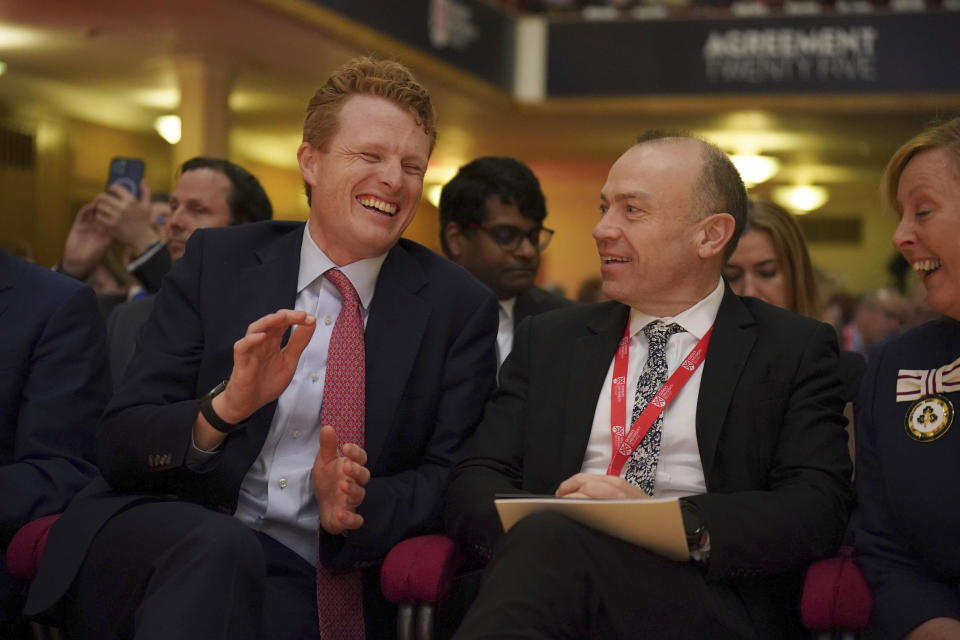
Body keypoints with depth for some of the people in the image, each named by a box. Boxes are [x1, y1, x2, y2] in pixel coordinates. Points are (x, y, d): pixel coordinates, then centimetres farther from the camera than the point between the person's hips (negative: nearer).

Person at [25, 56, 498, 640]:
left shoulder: (460, 307, 7)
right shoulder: (215, 260, 7)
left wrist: (359, 508, -17)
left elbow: (449, 478, 5)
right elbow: (119, 446, 2)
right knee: (217, 548, -35)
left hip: (309, 583, -1)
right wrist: (225, 406, -19)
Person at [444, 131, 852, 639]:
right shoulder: (547, 341, 20)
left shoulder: (796, 349, 10)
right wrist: (535, 531, -13)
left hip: (707, 599, -2)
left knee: (555, 544, -33)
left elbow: (818, 510, -3)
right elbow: (475, 482, 10)